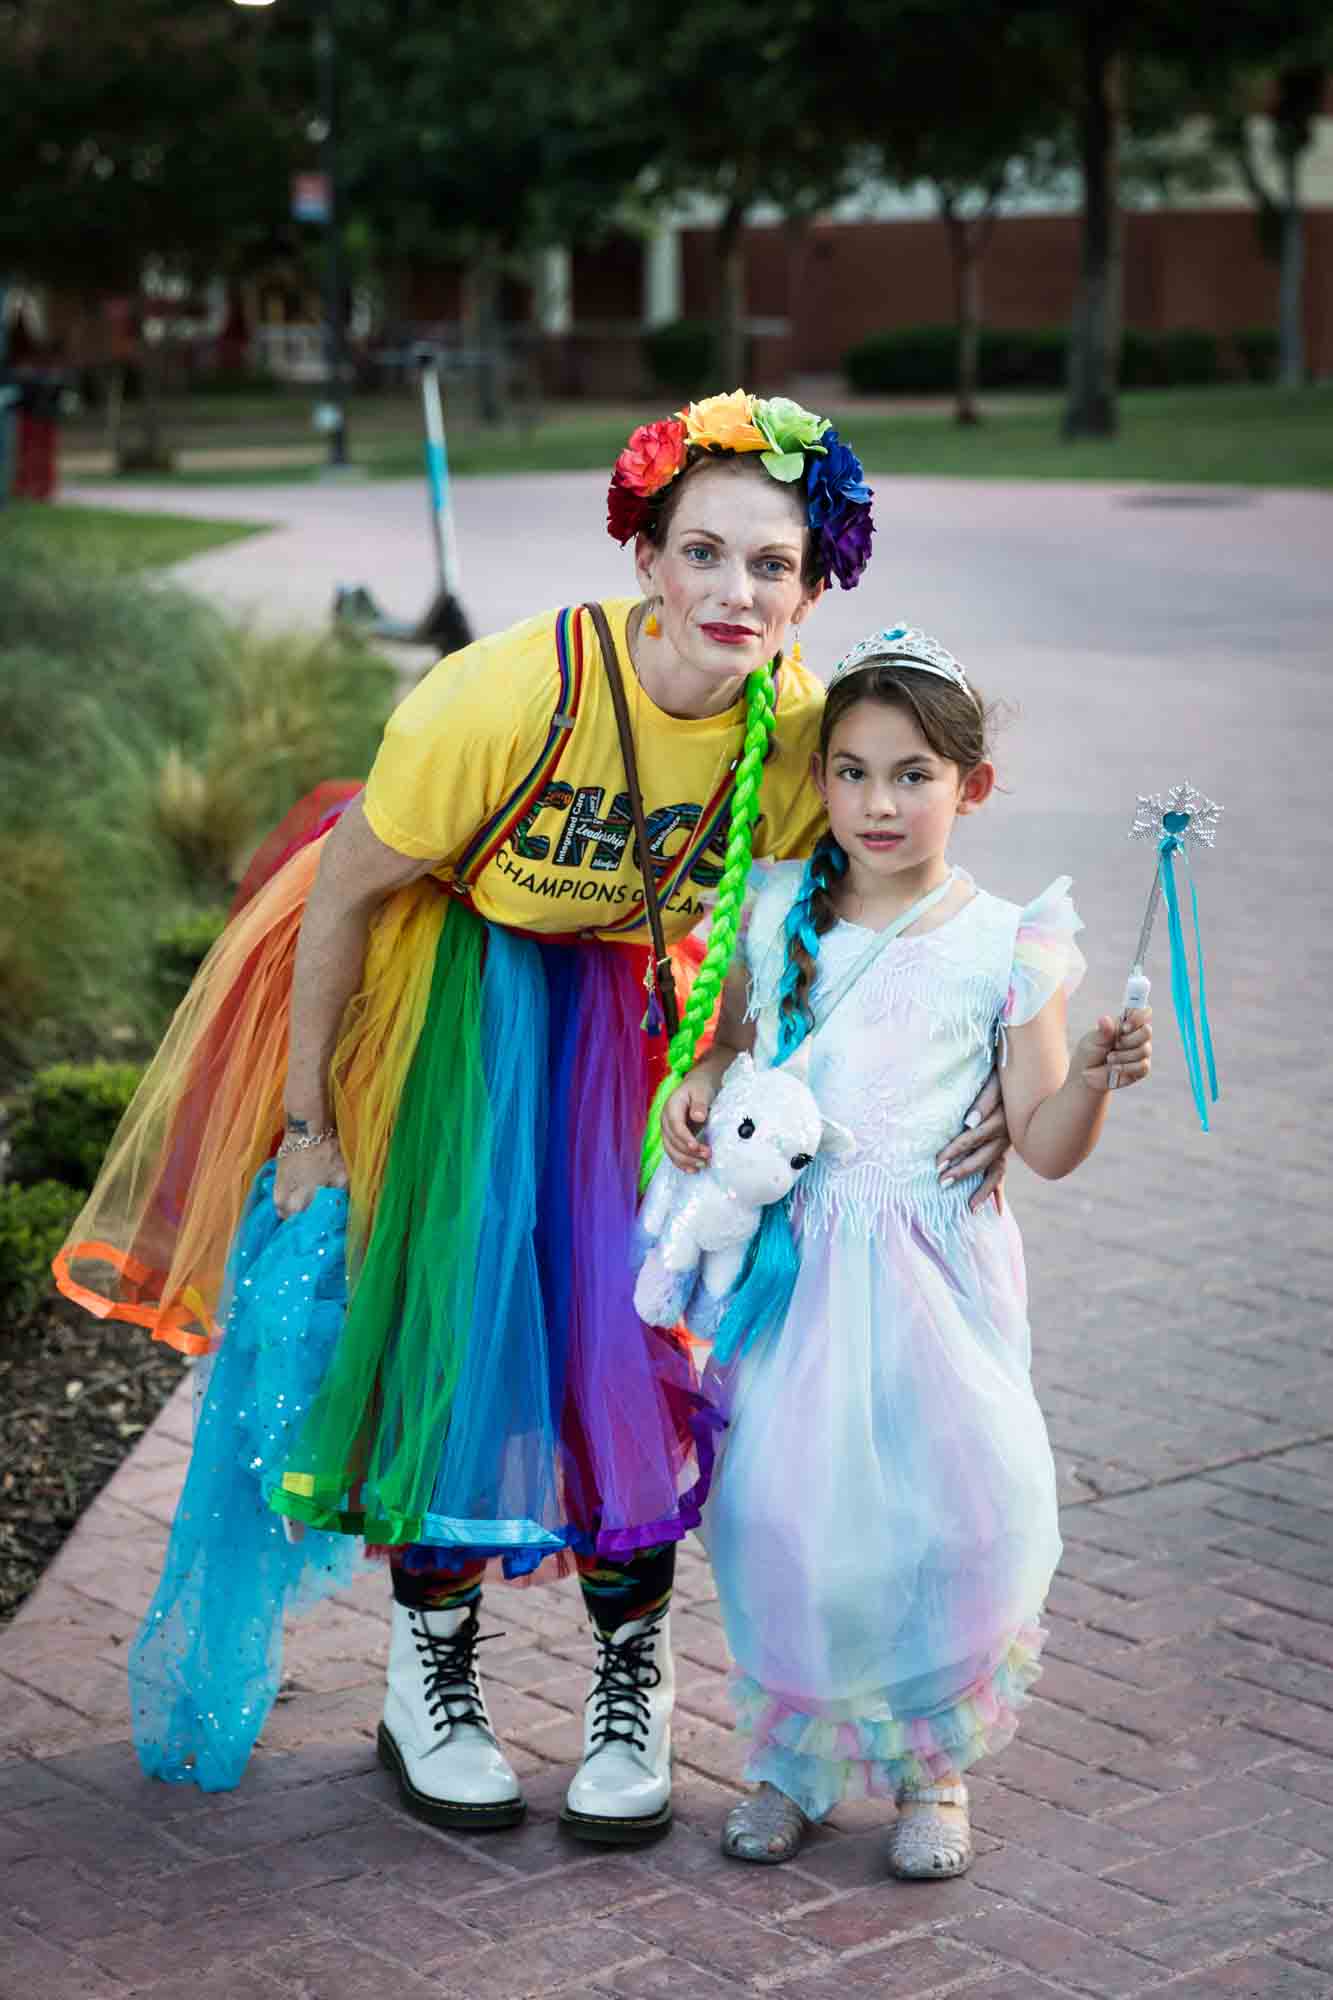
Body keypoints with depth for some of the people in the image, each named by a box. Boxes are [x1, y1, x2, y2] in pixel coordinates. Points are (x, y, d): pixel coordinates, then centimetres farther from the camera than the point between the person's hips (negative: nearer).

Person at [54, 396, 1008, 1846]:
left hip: (627, 1005, 3)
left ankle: (633, 1691, 17)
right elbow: (343, 891, -19)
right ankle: (428, 1684, 17)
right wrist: (307, 1124, -13)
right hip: (444, 982, -3)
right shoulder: (513, 694, -32)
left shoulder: (799, 736, -20)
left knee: (631, 1328, -2)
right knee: (448, 1309, -3)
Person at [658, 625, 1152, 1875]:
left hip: (930, 1268, -2)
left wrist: (1094, 1077, -23)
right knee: (783, 1511, 0)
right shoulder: (780, 912, 5)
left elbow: (1044, 1146, -5)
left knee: (946, 1505, -4)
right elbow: (735, 1041, 20)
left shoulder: (1005, 946, -4)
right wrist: (697, 1088, 0)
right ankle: (797, 1757, 22)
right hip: (792, 1258, 2)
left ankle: (933, 1770, 19)